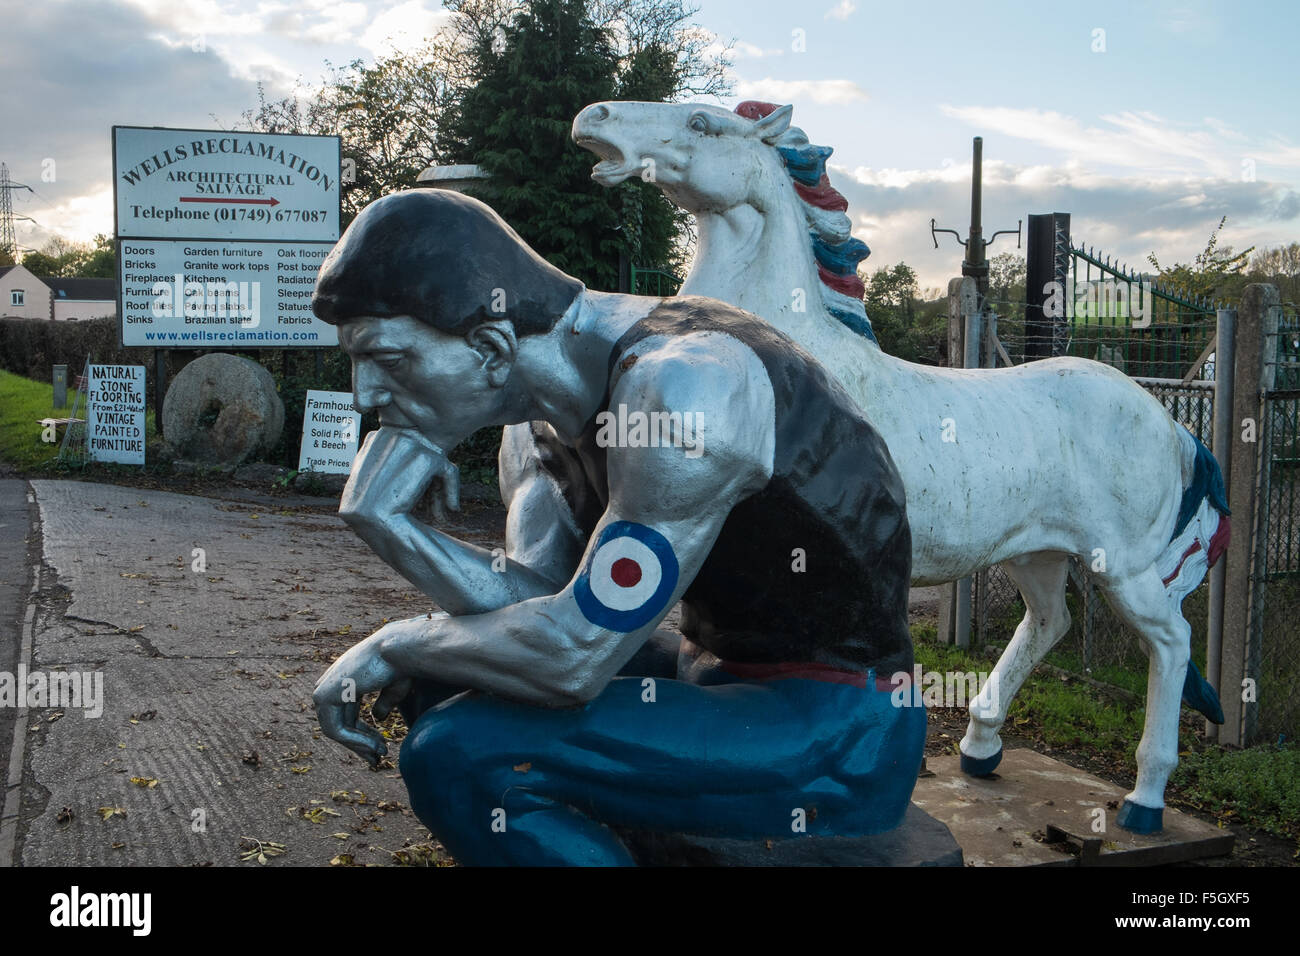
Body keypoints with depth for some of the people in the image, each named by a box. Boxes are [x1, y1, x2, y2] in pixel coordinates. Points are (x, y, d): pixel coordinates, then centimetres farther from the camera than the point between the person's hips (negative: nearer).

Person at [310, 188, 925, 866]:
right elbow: (540, 604, -6)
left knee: (458, 755, -21)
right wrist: (386, 521, -18)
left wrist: (395, 643, -11)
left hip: (841, 732, -9)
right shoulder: (536, 418, 4)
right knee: (435, 680, 11)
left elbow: (574, 652, -27)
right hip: (716, 675, 9)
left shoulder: (685, 383, -27)